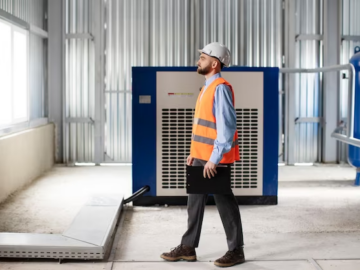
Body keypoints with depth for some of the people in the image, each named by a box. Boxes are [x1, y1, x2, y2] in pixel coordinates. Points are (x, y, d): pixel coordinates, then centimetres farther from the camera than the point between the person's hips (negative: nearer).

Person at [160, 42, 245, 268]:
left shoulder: (220, 88, -15)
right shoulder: (208, 88, 15)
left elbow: (226, 126, -22)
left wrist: (214, 158, -24)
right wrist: (195, 152, 16)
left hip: (215, 158, -9)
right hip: (202, 156, 9)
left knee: (225, 202, 1)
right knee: (195, 201, 11)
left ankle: (236, 250, 13)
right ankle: (188, 248, 19)